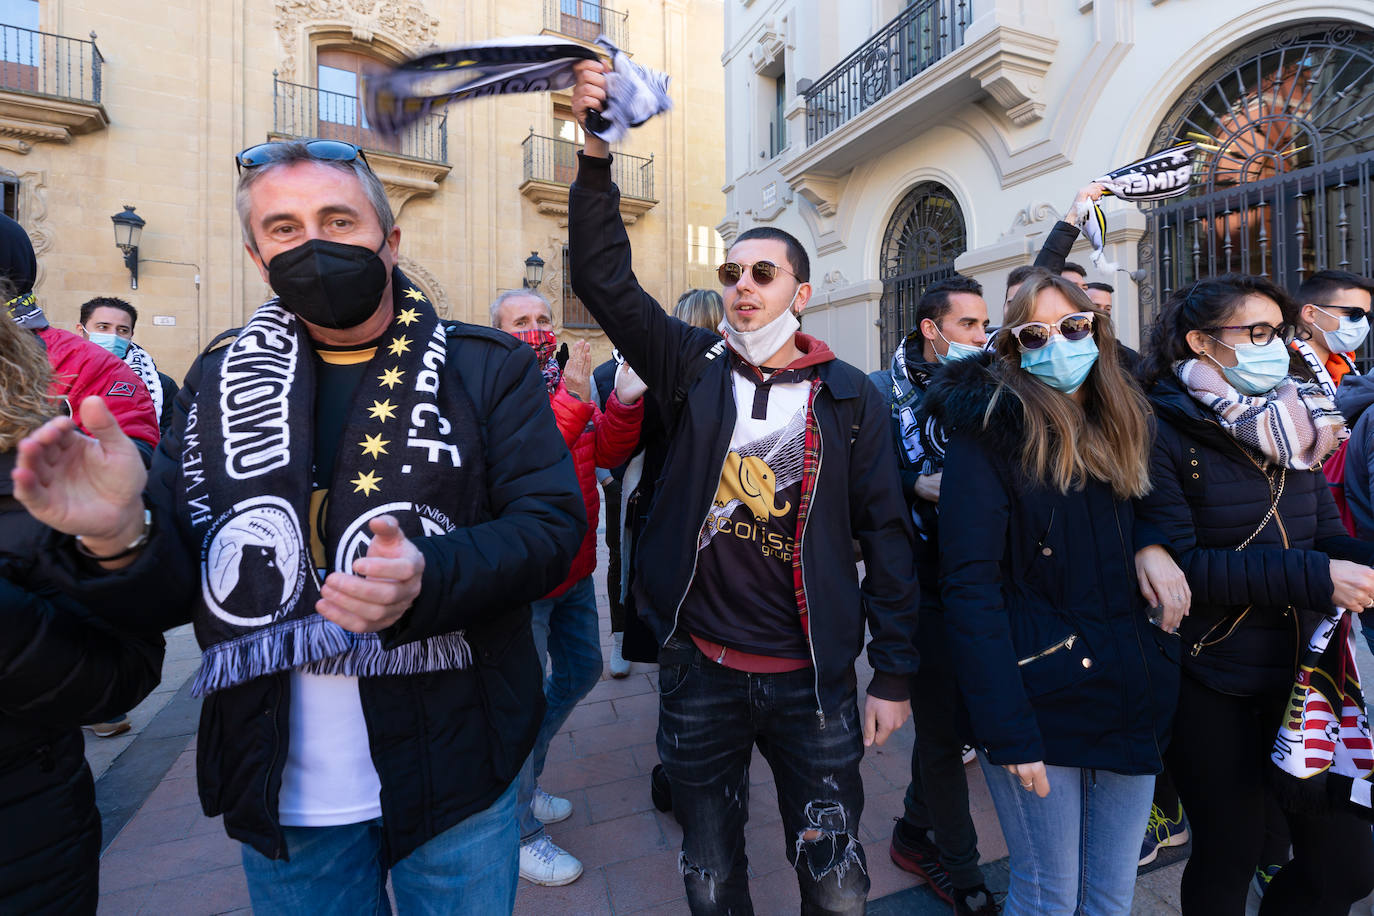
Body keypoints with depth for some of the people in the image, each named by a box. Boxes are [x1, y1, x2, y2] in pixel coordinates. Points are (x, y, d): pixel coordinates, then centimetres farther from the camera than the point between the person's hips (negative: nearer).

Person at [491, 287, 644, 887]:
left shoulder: (565, 381, 10)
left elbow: (608, 452, -1)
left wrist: (625, 402, -18)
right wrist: (572, 400, -37)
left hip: (573, 567, 8)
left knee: (581, 669, 22)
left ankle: (518, 782, 44)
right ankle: (518, 833, 29)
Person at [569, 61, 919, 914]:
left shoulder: (850, 397, -3)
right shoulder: (696, 368, 0)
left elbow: (886, 536, -2)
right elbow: (605, 279, -7)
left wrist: (894, 676, -2)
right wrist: (597, 155, -18)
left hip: (812, 680, -1)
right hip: (700, 670, 1)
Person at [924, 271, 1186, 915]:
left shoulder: (1116, 428, 9)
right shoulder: (991, 430, -13)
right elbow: (969, 584, -18)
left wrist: (1149, 544, -4)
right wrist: (1008, 730, -20)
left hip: (1132, 697, 7)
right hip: (1041, 701, -6)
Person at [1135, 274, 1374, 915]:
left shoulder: (1294, 421, 6)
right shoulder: (1161, 433, -15)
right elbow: (1181, 564, -20)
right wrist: (1313, 577, -23)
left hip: (1304, 669, 6)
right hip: (1214, 691, -6)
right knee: (1228, 860, 13)